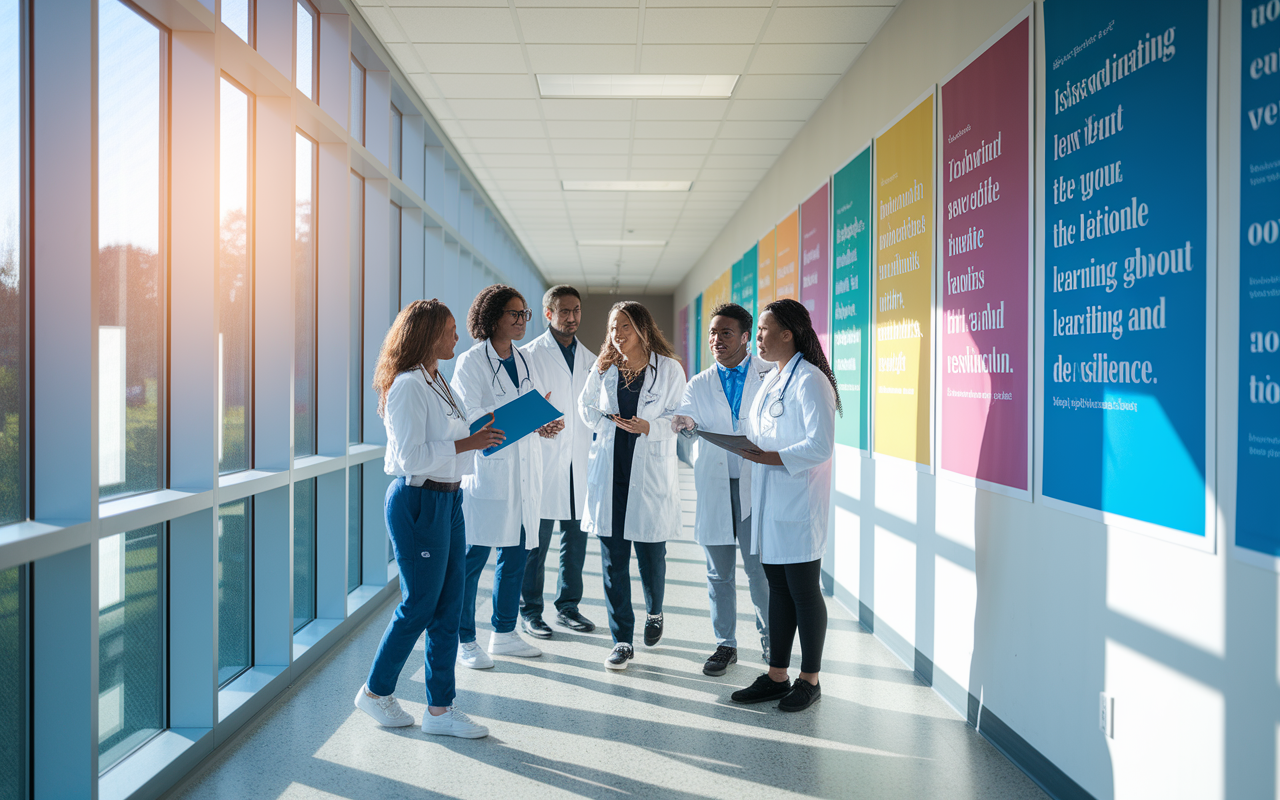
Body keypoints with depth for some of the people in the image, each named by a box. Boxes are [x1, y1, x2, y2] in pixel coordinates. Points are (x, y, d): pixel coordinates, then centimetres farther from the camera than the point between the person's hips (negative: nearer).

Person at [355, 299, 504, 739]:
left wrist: (478, 437, 5)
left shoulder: (436, 381, 13)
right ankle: (375, 691, 24)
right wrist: (466, 444, -20)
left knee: (449, 607, 10)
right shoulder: (407, 386, -16)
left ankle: (441, 708, 19)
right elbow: (411, 456, -21)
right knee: (419, 605, 2)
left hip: (447, 500, 9)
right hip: (418, 501, -9)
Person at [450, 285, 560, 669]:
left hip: (522, 476, 7)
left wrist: (546, 424, -6)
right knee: (471, 560, 1)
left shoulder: (525, 361, 13)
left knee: (515, 557, 13)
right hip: (485, 474, -7)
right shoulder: (471, 362, -8)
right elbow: (469, 418, -16)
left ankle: (504, 633, 27)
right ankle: (464, 641, 13)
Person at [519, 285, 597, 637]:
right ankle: (530, 611, 12)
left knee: (576, 539, 10)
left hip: (580, 464, 5)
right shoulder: (529, 354, -1)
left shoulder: (589, 359, 15)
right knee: (536, 542, 0)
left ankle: (568, 606, 22)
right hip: (542, 462, -5)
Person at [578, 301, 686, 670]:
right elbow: (586, 407, 18)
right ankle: (622, 640, 9)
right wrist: (608, 423, -2)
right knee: (613, 559, 1)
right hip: (609, 471, 3)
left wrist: (649, 426, -16)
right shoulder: (603, 368, 10)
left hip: (651, 472, -2)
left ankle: (654, 613, 35)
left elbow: (680, 416, 1)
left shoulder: (669, 369, 0)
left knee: (651, 553, 5)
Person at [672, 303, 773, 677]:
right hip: (714, 488, 3)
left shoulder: (771, 375, 2)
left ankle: (770, 638, 22)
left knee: (760, 569, 1)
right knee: (719, 573, 10)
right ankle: (725, 644, 23)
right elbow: (685, 419, -4)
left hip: (756, 484, -3)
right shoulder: (699, 384, 10)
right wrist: (685, 424, -27)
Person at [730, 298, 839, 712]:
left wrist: (771, 457, -24)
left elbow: (820, 446, -22)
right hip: (771, 501, 9)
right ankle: (777, 676, 25)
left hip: (799, 503, -9)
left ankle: (809, 679, 18)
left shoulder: (810, 380, -16)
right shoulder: (773, 378, 14)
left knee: (804, 592, 3)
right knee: (778, 588, 15)